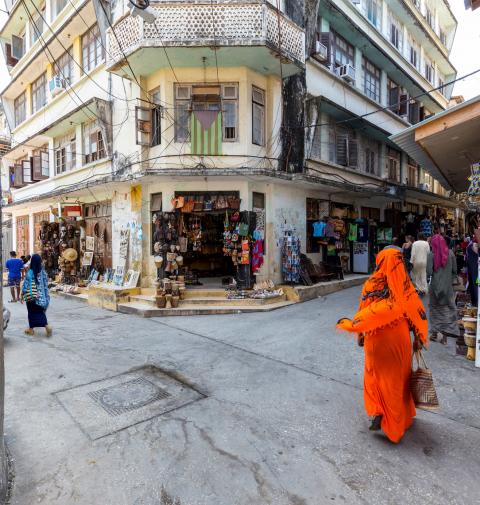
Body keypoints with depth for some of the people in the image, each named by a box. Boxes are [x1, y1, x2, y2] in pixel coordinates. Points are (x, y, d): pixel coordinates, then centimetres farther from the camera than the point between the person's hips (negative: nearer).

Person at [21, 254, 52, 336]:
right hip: (41, 295, 4)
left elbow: (25, 286, -10)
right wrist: (45, 294, 13)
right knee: (40, 311, 13)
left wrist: (22, 295, 2)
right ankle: (47, 326, -2)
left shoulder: (30, 273, -16)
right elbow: (46, 284, 2)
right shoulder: (43, 271, -4)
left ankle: (31, 329, 23)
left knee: (32, 312, 11)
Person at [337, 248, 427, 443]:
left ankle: (378, 414, 12)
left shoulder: (371, 285, -13)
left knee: (377, 374, 20)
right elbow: (418, 312, -8)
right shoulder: (404, 286, -11)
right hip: (399, 339, 1)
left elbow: (364, 312, -11)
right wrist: (419, 339, 2)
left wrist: (360, 333, 0)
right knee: (399, 377, 18)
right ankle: (401, 417, 33)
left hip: (377, 339, -1)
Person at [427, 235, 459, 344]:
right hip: (448, 286, 2)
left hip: (435, 286, -2)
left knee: (435, 309, 13)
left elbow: (429, 272, -14)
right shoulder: (450, 253, -4)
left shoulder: (431, 254, -12)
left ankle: (435, 333, 19)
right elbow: (454, 271, 0)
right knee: (447, 310, 9)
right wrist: (450, 280, 14)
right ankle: (444, 335, 9)